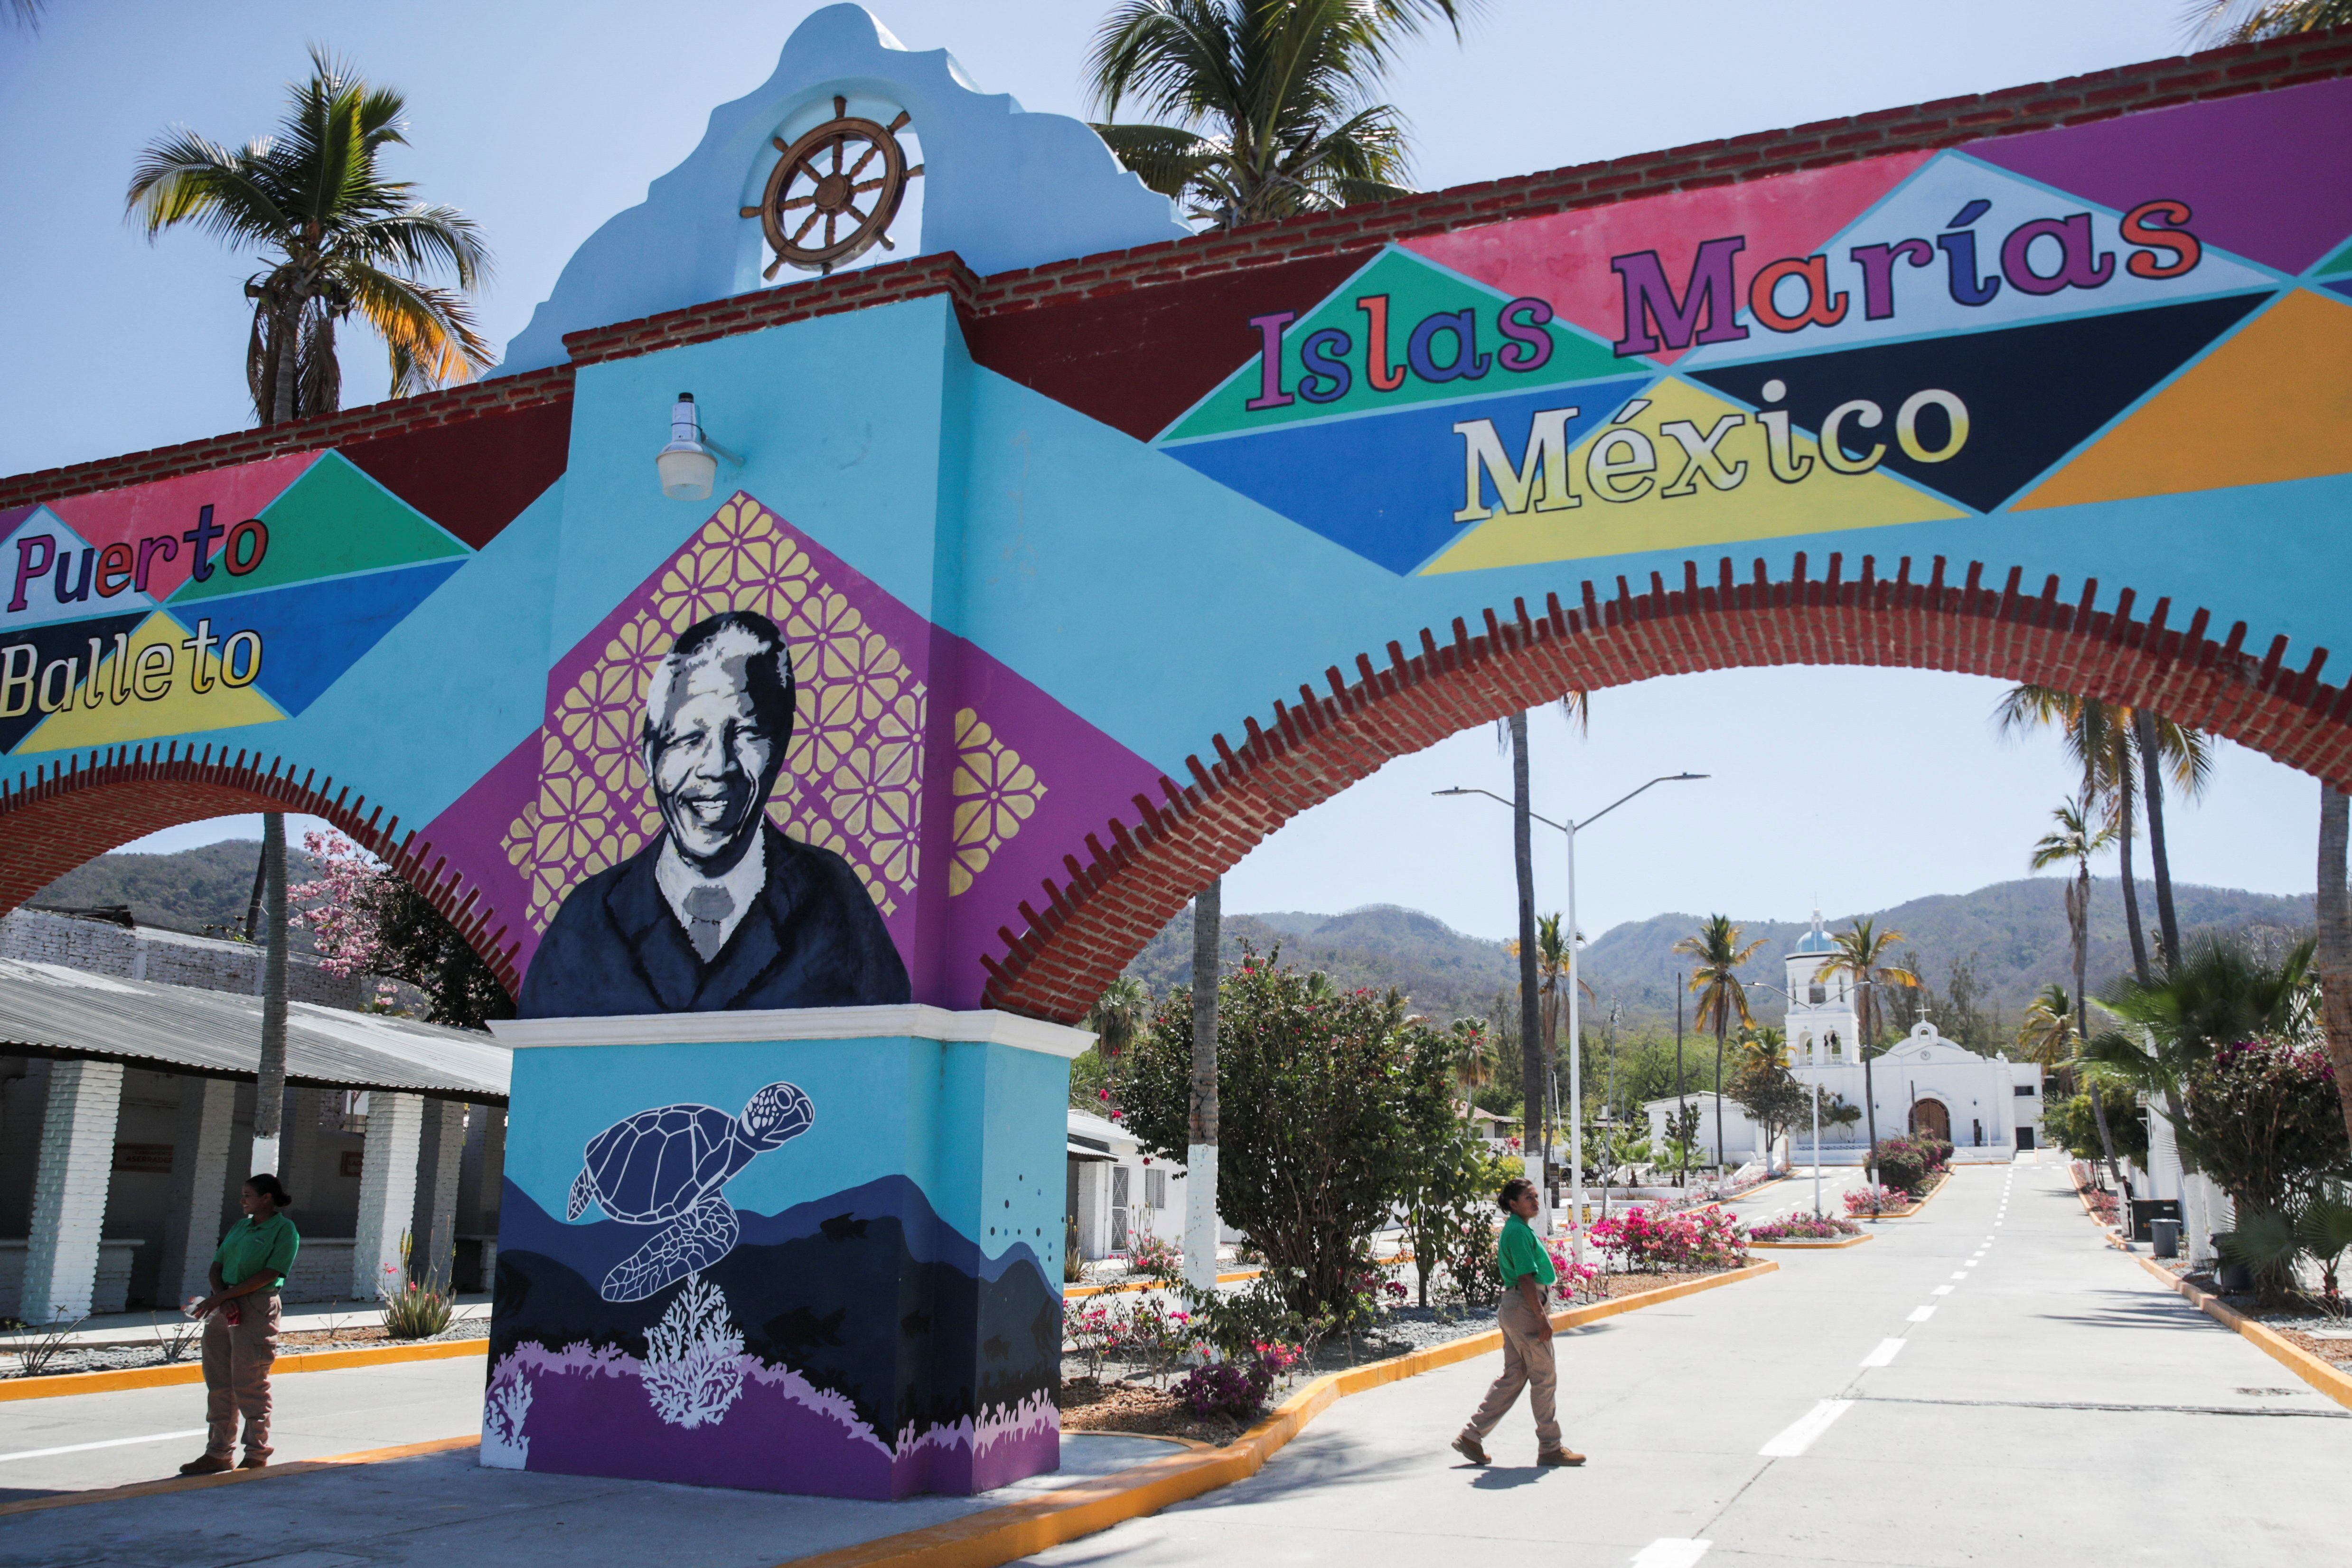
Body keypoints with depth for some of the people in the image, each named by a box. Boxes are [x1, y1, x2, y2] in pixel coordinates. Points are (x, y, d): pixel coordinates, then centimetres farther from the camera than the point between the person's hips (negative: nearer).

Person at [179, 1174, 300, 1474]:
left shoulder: (284, 1230, -7)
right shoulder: (241, 1226, 15)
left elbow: (268, 1275, -16)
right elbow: (217, 1266, 11)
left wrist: (220, 1298, -17)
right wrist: (223, 1300, -8)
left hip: (256, 1309, -8)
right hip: (223, 1308, 8)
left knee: (249, 1385, -4)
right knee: (219, 1384, 10)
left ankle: (256, 1456, 5)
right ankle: (218, 1453, 19)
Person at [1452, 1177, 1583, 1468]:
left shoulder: (1516, 1228, 16)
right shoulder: (1519, 1231, -16)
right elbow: (1526, 1279, -20)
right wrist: (1542, 1318, -20)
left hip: (1513, 1309, 10)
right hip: (1525, 1309, -10)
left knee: (1513, 1377, 12)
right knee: (1544, 1378, 0)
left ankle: (1472, 1436, 13)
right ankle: (1550, 1448, 10)